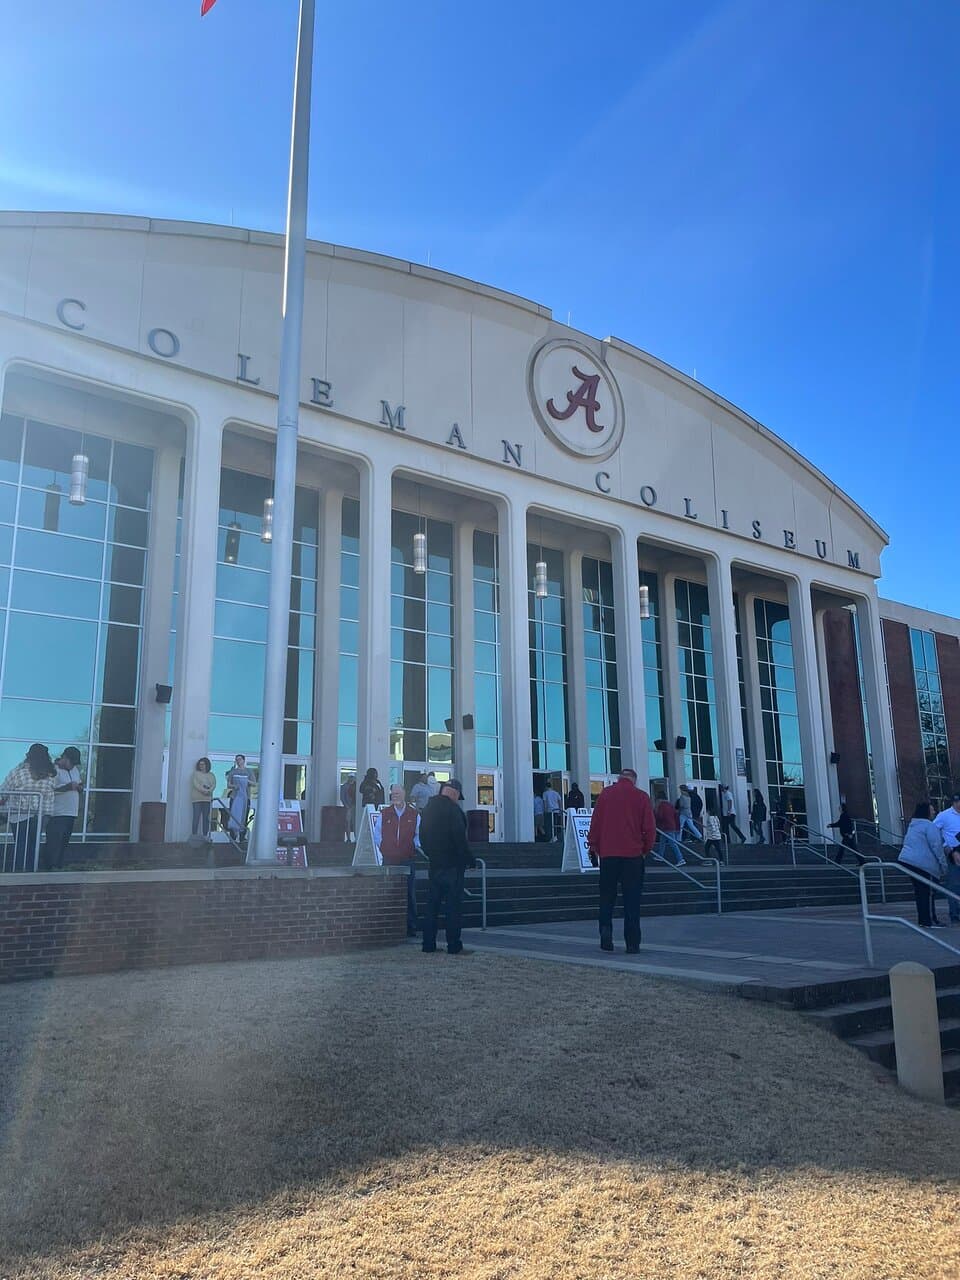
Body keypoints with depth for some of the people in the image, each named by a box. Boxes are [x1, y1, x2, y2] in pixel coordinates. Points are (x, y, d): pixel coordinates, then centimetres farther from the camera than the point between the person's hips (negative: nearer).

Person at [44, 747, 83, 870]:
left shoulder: (75, 769, 14)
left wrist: (79, 787, 1)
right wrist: (68, 786, -24)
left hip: (71, 813, 8)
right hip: (57, 814, -8)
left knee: (64, 843, 10)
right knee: (54, 843, -7)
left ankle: (58, 867, 17)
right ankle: (50, 868, -4)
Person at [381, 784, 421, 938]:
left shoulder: (414, 815, 7)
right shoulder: (384, 814, 8)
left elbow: (418, 835, 12)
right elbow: (378, 834, 12)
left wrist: (415, 846, -3)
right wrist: (382, 851, 5)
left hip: (408, 860, 0)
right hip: (389, 860, 0)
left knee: (409, 894, 1)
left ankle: (411, 929, 7)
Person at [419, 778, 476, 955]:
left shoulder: (428, 808, 10)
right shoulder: (452, 809, -15)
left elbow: (423, 838, 15)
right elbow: (459, 838, -17)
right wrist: (470, 859, -8)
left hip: (434, 865, 7)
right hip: (452, 865, -7)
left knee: (432, 905, 11)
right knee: (453, 906, -2)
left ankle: (428, 946, 14)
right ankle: (454, 947, -1)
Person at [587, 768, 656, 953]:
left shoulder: (605, 793, 3)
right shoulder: (642, 796, 1)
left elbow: (595, 823, 3)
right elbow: (650, 828, 0)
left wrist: (594, 847, 11)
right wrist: (645, 850, 13)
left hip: (608, 853, 1)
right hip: (633, 854, -1)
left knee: (607, 897, 11)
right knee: (632, 900, 4)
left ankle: (605, 927, -8)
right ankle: (632, 943, 2)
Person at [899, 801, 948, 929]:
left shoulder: (912, 826, 20)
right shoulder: (930, 826, -10)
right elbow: (936, 847, -13)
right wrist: (943, 865, -7)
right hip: (923, 864, -9)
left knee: (920, 892, 12)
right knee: (928, 892, -3)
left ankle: (923, 920, 16)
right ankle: (929, 921, 0)